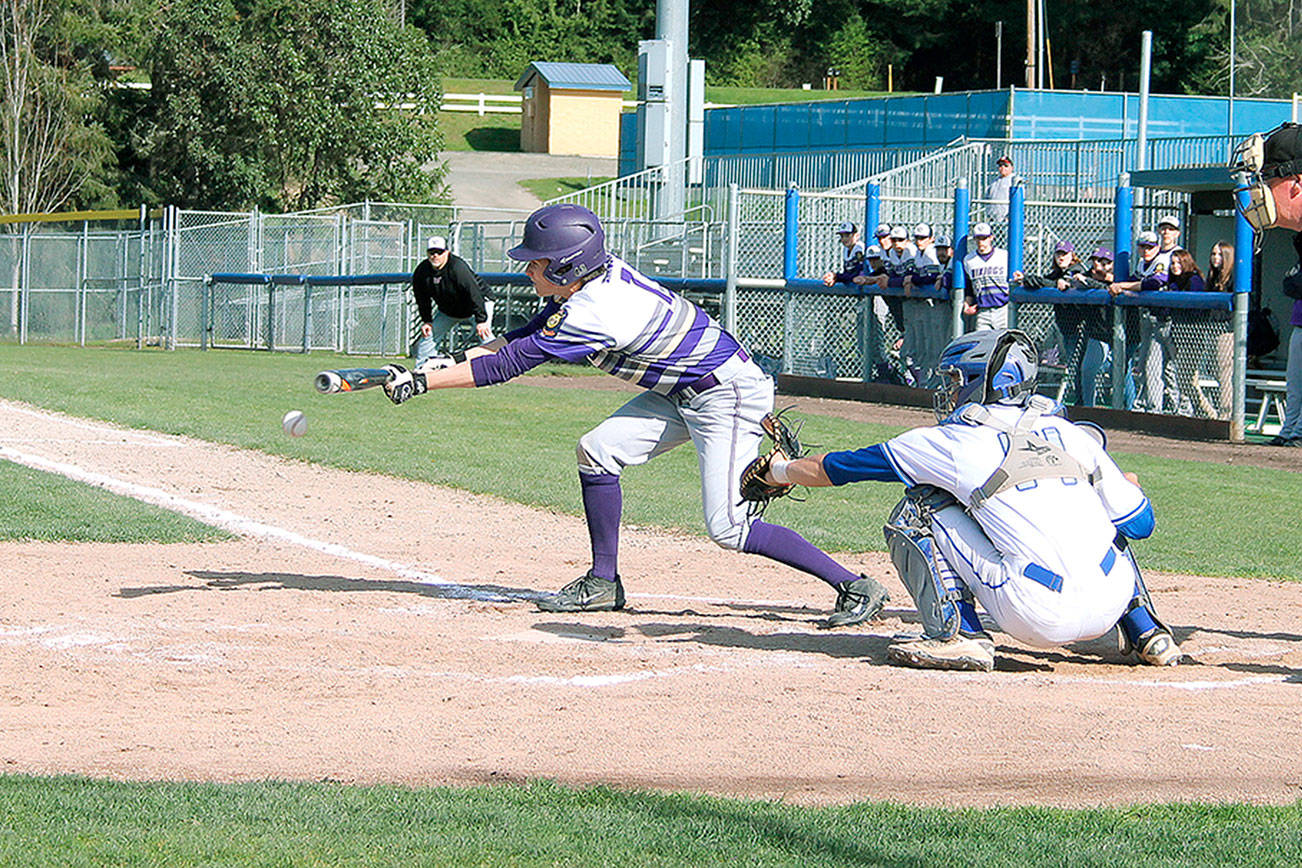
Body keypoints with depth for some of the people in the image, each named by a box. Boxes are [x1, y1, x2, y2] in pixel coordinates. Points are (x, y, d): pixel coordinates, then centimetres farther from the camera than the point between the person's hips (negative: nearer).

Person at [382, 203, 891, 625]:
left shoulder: (596, 314, -29)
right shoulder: (596, 276, -2)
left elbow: (508, 365, -27)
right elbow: (525, 336, 10)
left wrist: (420, 382, -24)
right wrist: (460, 356, -2)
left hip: (729, 393, -10)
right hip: (682, 392, 10)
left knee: (727, 527, -14)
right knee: (598, 450, 3)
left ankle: (855, 587, -8)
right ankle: (604, 583, 12)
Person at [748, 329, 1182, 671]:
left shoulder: (956, 442, 6)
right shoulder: (1072, 434, 14)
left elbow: (838, 467, 18)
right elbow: (1139, 522, 13)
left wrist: (779, 471, 37)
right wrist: (1122, 483, 37)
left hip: (1040, 617, -5)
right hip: (1109, 607, 5)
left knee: (918, 509, 10)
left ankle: (957, 636, 0)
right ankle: (1147, 633, 27)